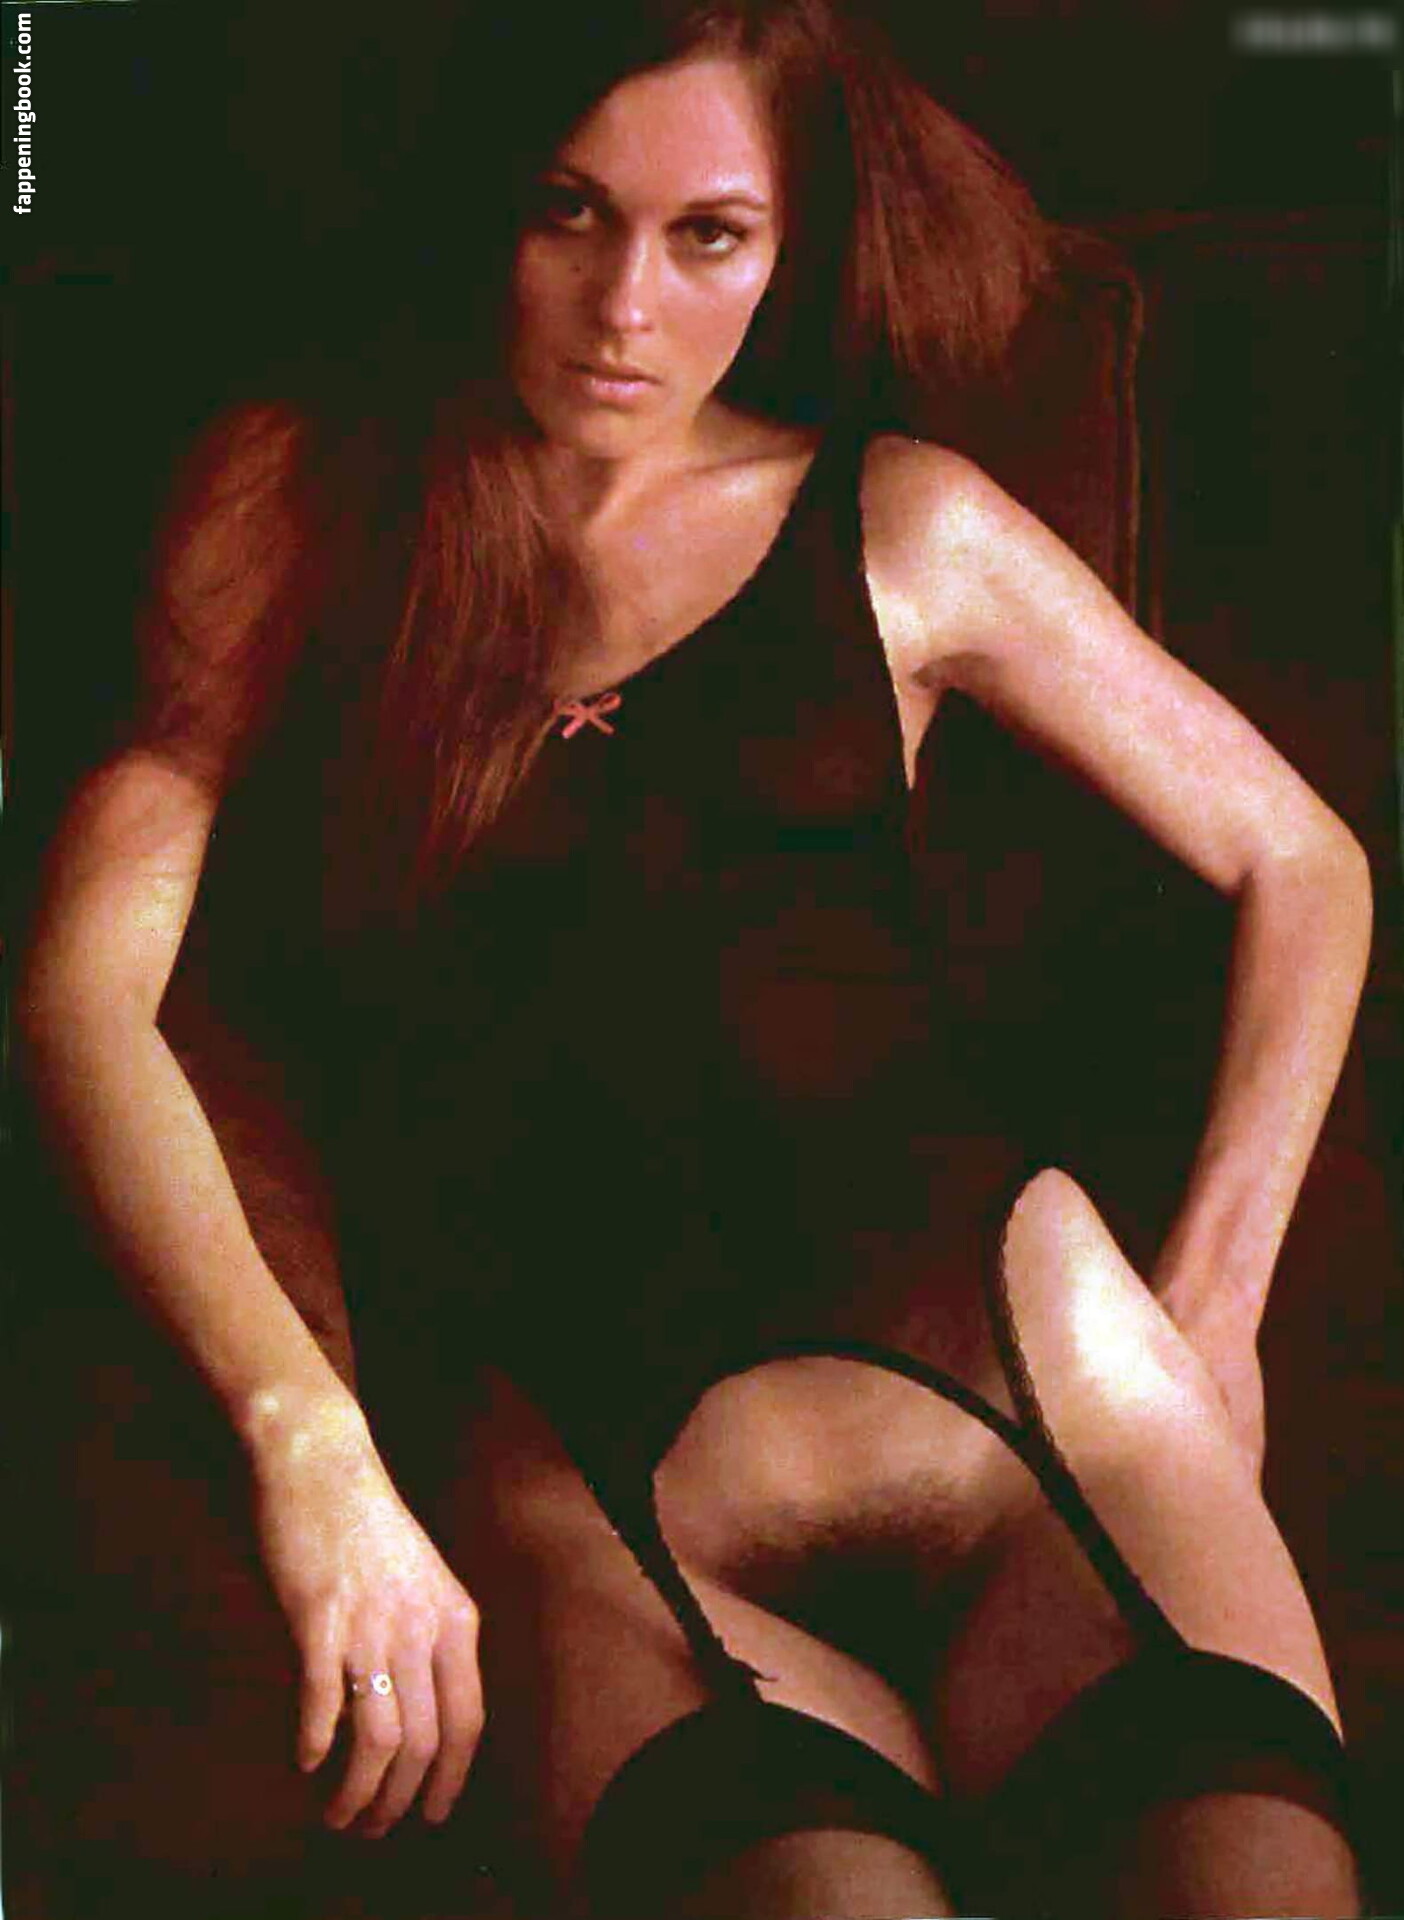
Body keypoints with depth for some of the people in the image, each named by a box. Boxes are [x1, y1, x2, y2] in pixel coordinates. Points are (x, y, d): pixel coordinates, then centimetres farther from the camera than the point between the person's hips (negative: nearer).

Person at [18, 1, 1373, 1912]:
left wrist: (1211, 1299, 11)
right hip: (553, 1473, -1)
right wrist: (306, 1439, -10)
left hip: (1004, 1358, 2)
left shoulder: (902, 530, 16)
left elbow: (1299, 860, 23)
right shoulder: (288, 501, 15)